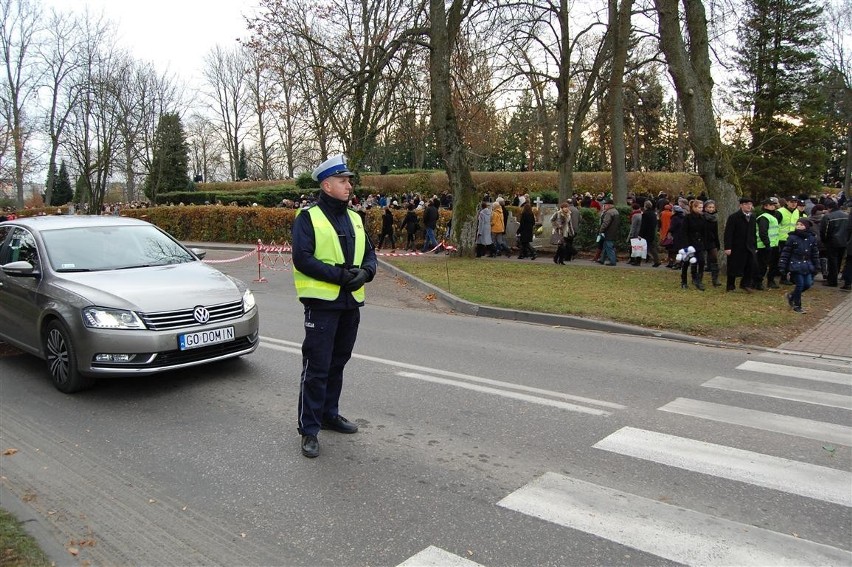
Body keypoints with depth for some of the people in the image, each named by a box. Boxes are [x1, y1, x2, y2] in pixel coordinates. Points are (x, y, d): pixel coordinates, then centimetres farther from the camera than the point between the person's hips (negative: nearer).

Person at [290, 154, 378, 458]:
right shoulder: (308, 217, -7)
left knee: (337, 364, 18)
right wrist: (339, 275, -21)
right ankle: (309, 430, 6)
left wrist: (365, 272, -7)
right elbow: (302, 258, -16)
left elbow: (369, 253, 15)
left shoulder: (354, 218, 13)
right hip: (321, 303, -7)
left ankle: (329, 414, 34)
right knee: (316, 368, -3)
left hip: (351, 302, 7)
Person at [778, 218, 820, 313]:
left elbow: (815, 254, 12)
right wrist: (782, 266, -8)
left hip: (807, 266, 5)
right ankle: (797, 306, 11)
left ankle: (791, 295, 26)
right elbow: (785, 253, -5)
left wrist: (816, 267, 12)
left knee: (808, 284, 2)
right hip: (796, 265, -5)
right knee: (800, 285, -4)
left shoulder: (812, 239, 5)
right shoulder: (792, 238, -7)